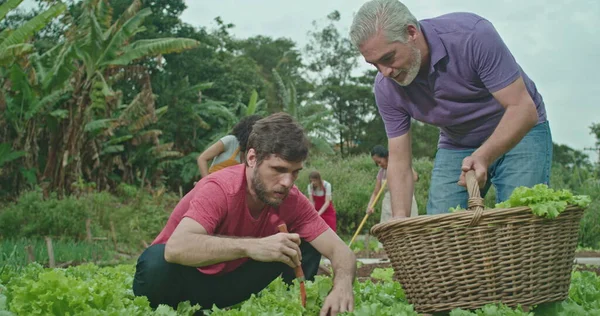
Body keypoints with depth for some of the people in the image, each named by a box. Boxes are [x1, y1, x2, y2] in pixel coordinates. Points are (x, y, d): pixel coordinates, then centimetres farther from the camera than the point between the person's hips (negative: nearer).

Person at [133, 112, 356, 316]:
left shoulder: (292, 200, -13)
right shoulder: (220, 189, -30)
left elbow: (340, 250, -15)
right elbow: (176, 248, -45)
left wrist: (342, 288, -39)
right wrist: (251, 246, -56)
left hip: (229, 286, 4)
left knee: (305, 251, -11)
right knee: (158, 260, -38)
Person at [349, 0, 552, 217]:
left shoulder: (473, 36, -30)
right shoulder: (386, 87, -17)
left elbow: (523, 108, -29)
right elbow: (398, 161, -12)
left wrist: (484, 156, -44)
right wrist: (401, 220, -26)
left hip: (520, 133, -4)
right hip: (456, 146, 4)